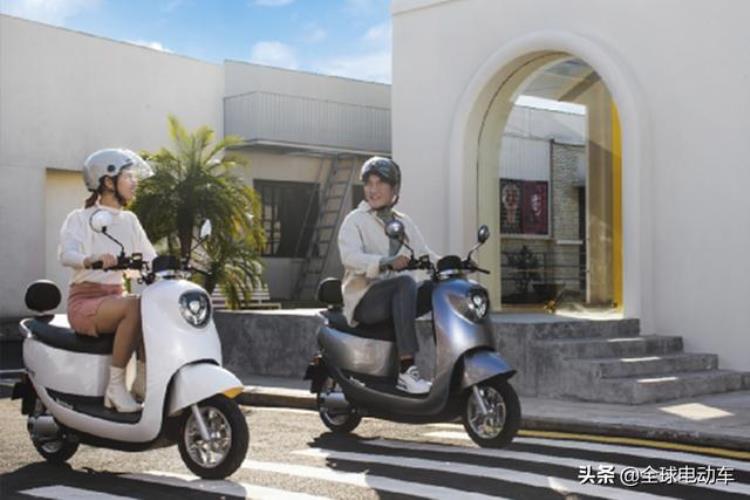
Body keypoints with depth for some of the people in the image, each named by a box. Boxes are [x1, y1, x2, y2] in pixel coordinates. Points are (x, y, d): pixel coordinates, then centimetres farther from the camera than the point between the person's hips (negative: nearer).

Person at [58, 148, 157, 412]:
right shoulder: (81, 218, -5)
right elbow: (66, 253, -24)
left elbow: (151, 259, 7)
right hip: (84, 301, -6)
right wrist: (91, 259, -45)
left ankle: (143, 379, -14)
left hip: (115, 297, 6)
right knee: (135, 306, -34)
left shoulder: (129, 220, 14)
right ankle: (116, 386, -27)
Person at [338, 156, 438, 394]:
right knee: (405, 283, -33)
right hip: (364, 300, -6)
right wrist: (386, 263, -37)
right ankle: (406, 370, -39)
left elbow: (423, 253, 11)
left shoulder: (403, 222, 18)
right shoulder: (355, 220, -2)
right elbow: (350, 256, -20)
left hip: (395, 299, 6)